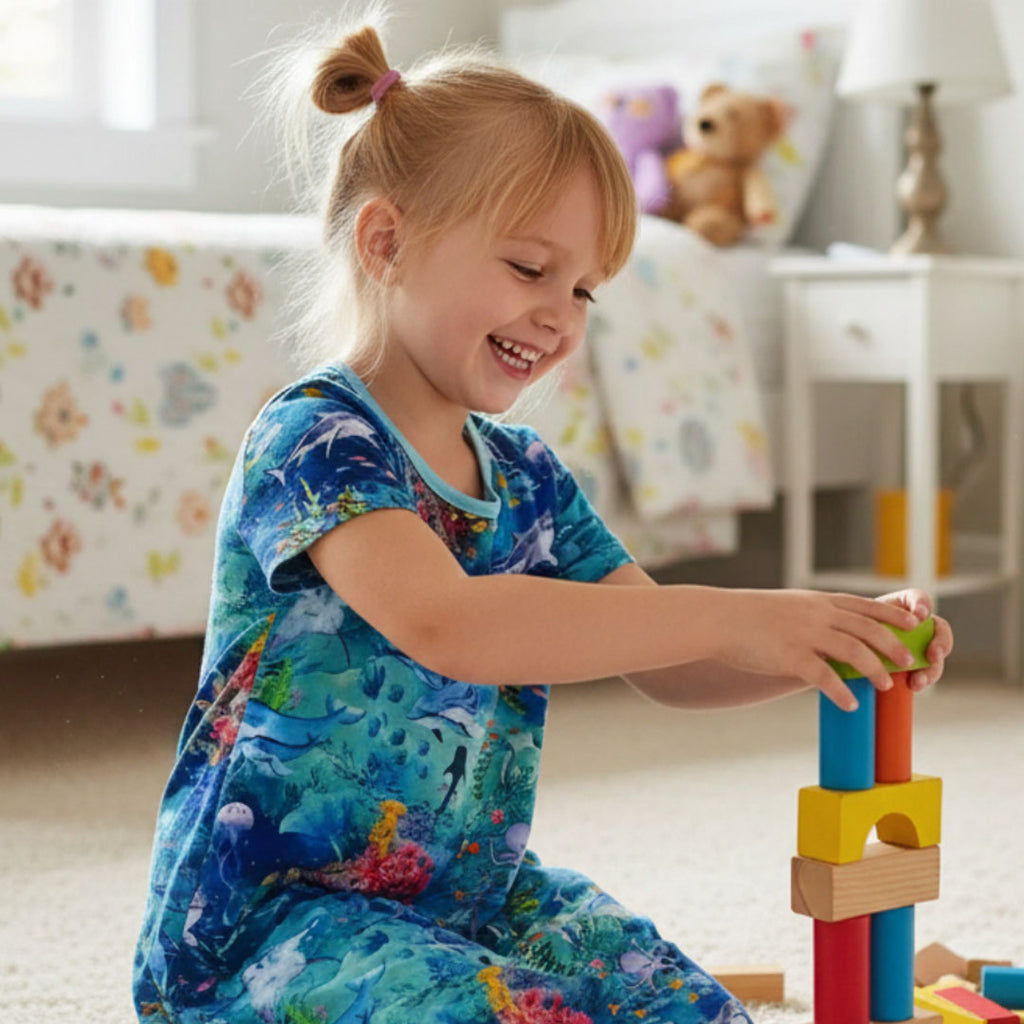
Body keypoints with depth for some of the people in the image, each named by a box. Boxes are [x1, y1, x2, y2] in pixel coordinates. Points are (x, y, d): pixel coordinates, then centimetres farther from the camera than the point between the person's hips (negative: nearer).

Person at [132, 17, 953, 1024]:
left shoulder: (526, 477, 9)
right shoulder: (313, 440, -17)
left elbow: (668, 668, 8)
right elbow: (446, 624, -34)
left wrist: (827, 640, -12)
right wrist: (733, 618, -34)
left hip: (470, 897, 7)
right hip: (269, 918, -7)